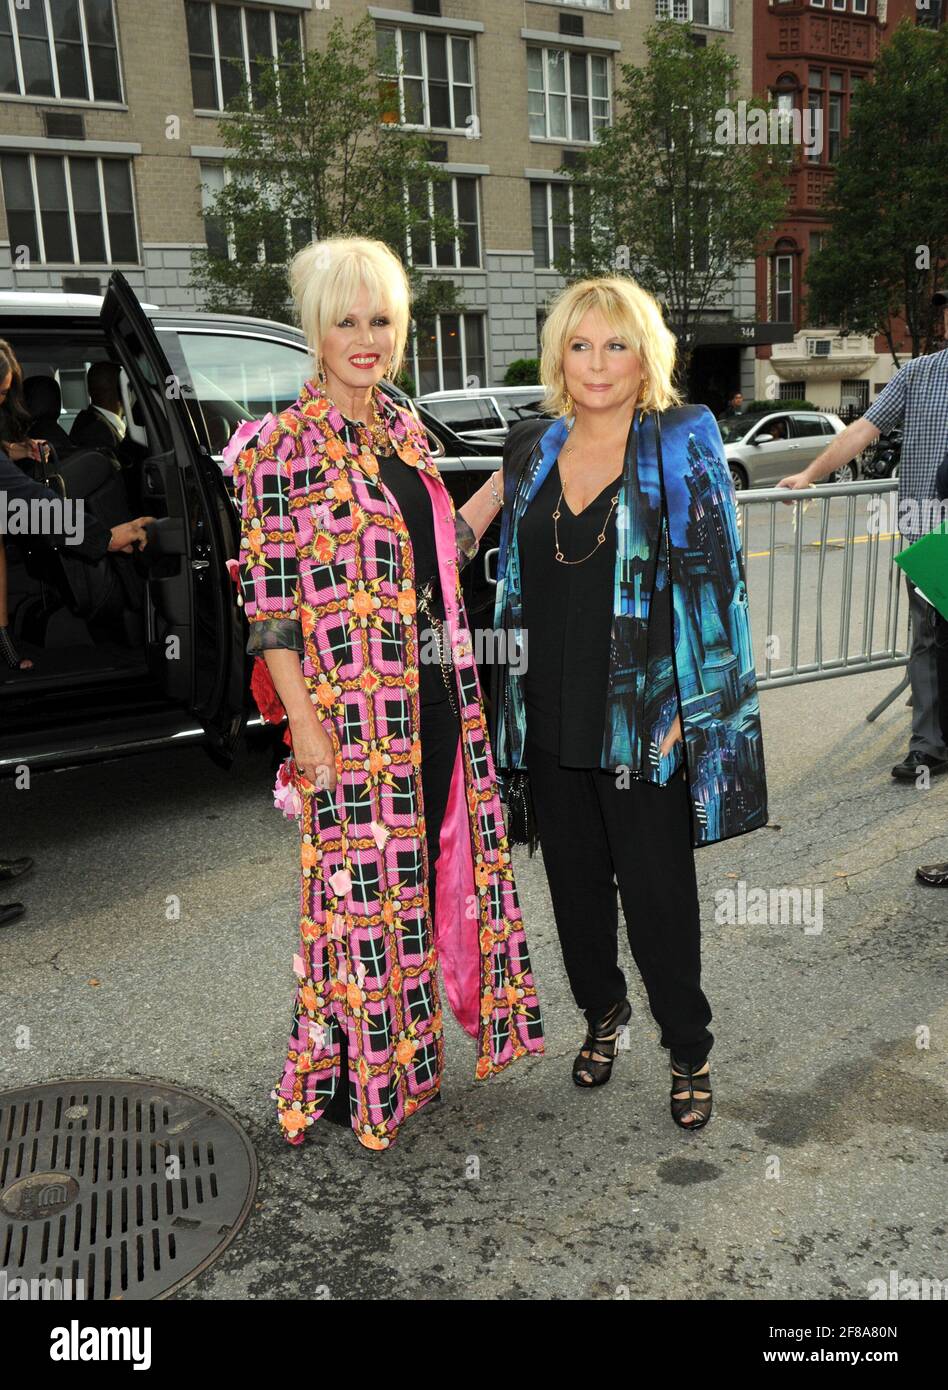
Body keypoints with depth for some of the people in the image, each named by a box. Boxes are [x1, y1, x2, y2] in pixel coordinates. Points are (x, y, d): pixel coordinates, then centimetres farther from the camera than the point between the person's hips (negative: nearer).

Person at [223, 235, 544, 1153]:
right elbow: (268, 598, -13)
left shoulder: (403, 428, 11)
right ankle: (353, 1072, 25)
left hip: (433, 695, 7)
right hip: (351, 702, -7)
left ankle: (409, 1046, 37)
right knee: (360, 878, 4)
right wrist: (306, 727, -17)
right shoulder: (281, 447, -11)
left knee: (430, 863, 16)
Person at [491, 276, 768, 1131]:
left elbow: (715, 579, -9)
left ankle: (689, 1050, 27)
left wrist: (689, 708, -14)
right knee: (575, 882, 17)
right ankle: (603, 1013, 40)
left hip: (644, 719, -4)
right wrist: (514, 699, 10)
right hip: (552, 719, 4)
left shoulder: (684, 443, -5)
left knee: (657, 892, 4)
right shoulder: (532, 455, 8)